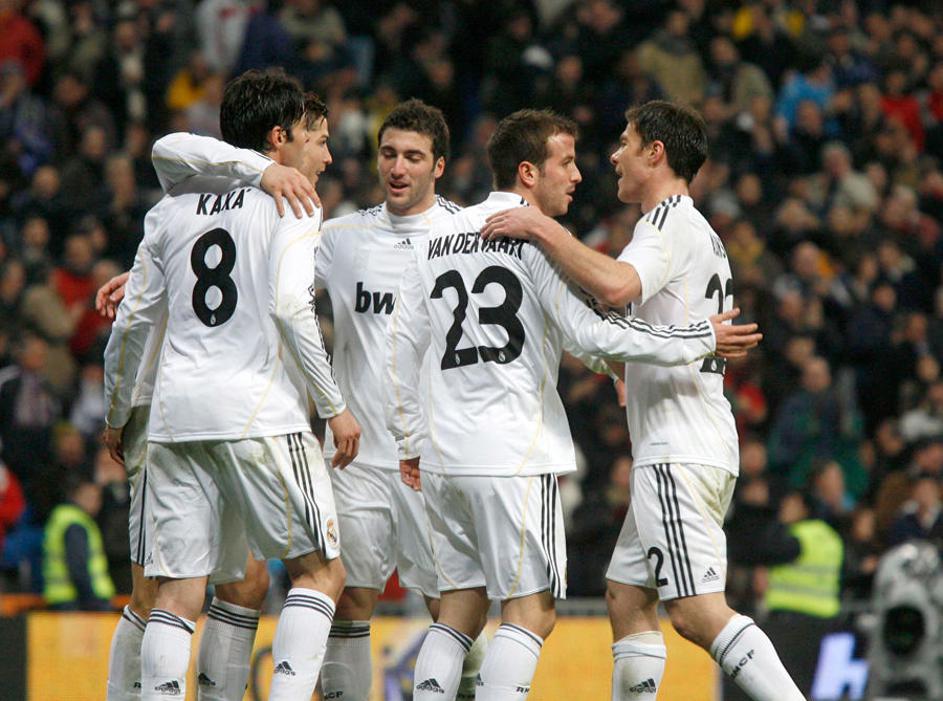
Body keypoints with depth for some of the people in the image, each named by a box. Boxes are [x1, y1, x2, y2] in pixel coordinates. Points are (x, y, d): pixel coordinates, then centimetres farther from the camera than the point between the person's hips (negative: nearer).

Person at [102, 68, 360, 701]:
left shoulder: (172, 209, 16)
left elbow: (132, 322, 17)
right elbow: (291, 306, -13)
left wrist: (116, 416, 28)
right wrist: (335, 406, -9)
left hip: (176, 412, 5)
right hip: (261, 412, -5)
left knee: (178, 594, 5)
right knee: (322, 572, 2)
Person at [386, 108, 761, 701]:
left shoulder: (439, 240, 14)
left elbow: (403, 346, 16)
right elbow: (590, 333, -14)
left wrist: (410, 439, 25)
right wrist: (701, 339, -8)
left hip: (443, 454, 7)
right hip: (515, 453, -7)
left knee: (461, 608, 13)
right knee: (531, 609, -4)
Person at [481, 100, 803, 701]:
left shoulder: (671, 222, -9)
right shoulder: (701, 233, 23)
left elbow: (616, 286, -28)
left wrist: (544, 229, -20)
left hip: (679, 452, -10)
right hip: (691, 450, 10)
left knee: (699, 611, -17)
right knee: (628, 596, 13)